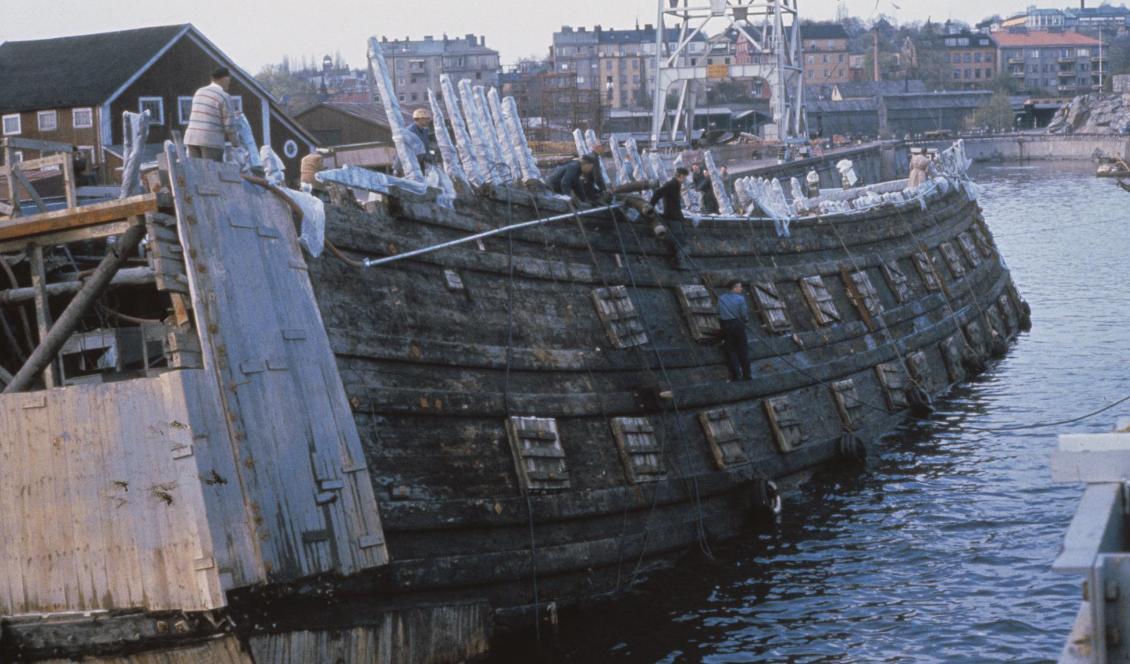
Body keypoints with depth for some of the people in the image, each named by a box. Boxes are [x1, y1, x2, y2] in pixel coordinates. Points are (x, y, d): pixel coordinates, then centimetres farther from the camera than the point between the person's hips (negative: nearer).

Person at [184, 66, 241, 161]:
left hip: (192, 139, 7)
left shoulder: (199, 92, 16)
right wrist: (236, 143, 9)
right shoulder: (224, 97, -6)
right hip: (211, 140, -6)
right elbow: (229, 126, -8)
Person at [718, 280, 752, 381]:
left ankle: (736, 374, -3)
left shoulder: (721, 298, 2)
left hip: (725, 326, 2)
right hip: (738, 324, -2)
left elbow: (718, 312, -1)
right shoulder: (740, 298, -7)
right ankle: (746, 374, 6)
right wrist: (746, 320, 13)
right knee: (743, 350, 7)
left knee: (730, 350, 5)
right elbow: (744, 315, -7)